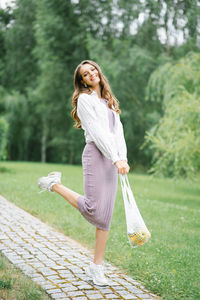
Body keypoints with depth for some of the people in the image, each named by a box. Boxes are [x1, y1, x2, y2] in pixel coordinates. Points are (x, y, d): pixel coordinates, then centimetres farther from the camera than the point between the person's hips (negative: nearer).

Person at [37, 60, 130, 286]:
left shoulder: (110, 102, 23)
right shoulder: (85, 99, 0)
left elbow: (118, 131, 14)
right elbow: (97, 132, -10)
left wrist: (123, 158, -1)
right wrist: (115, 159, -16)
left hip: (113, 159, 7)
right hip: (96, 155, -7)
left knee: (105, 216, 3)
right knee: (93, 210, -17)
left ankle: (96, 267, 10)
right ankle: (54, 184, 4)